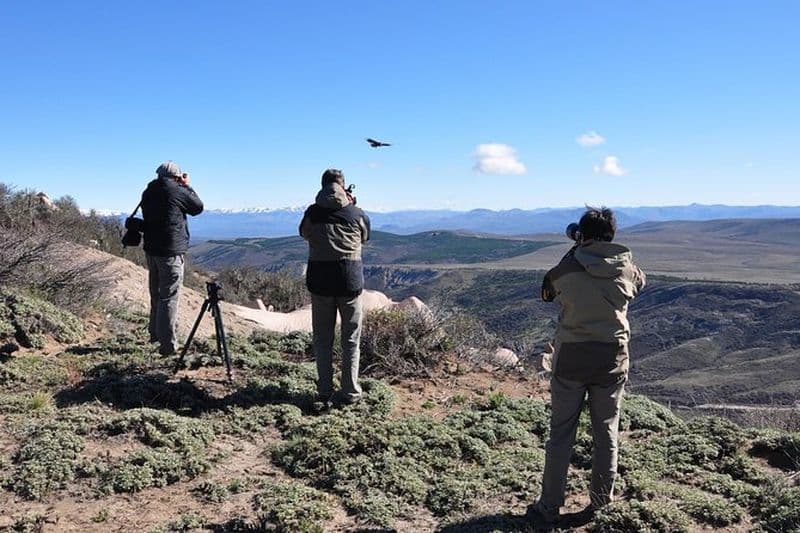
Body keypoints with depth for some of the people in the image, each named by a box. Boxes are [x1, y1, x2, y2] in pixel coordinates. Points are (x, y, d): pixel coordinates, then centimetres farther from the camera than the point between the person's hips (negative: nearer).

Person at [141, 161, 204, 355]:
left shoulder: (148, 193, 7)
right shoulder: (177, 191, -12)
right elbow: (198, 207, 0)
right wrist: (187, 186, 12)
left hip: (151, 249, 7)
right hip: (171, 251, -7)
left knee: (156, 294, 19)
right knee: (169, 297, -5)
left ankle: (155, 333, 32)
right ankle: (167, 343, -4)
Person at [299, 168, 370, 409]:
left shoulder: (312, 213, 0)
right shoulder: (357, 214, -3)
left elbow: (304, 234, 18)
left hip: (320, 280, 1)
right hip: (350, 280, -1)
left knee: (322, 339, 10)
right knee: (351, 339, 10)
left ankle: (324, 394, 11)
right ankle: (350, 392, 15)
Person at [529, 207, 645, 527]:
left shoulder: (566, 269, -10)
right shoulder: (627, 268, -4)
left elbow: (546, 293, 11)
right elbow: (640, 284, 20)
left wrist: (574, 252, 12)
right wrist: (612, 254, 17)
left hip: (571, 359, -2)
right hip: (613, 359, 2)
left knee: (561, 435, 7)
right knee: (606, 433, 16)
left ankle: (549, 508, 14)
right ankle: (601, 503, 27)